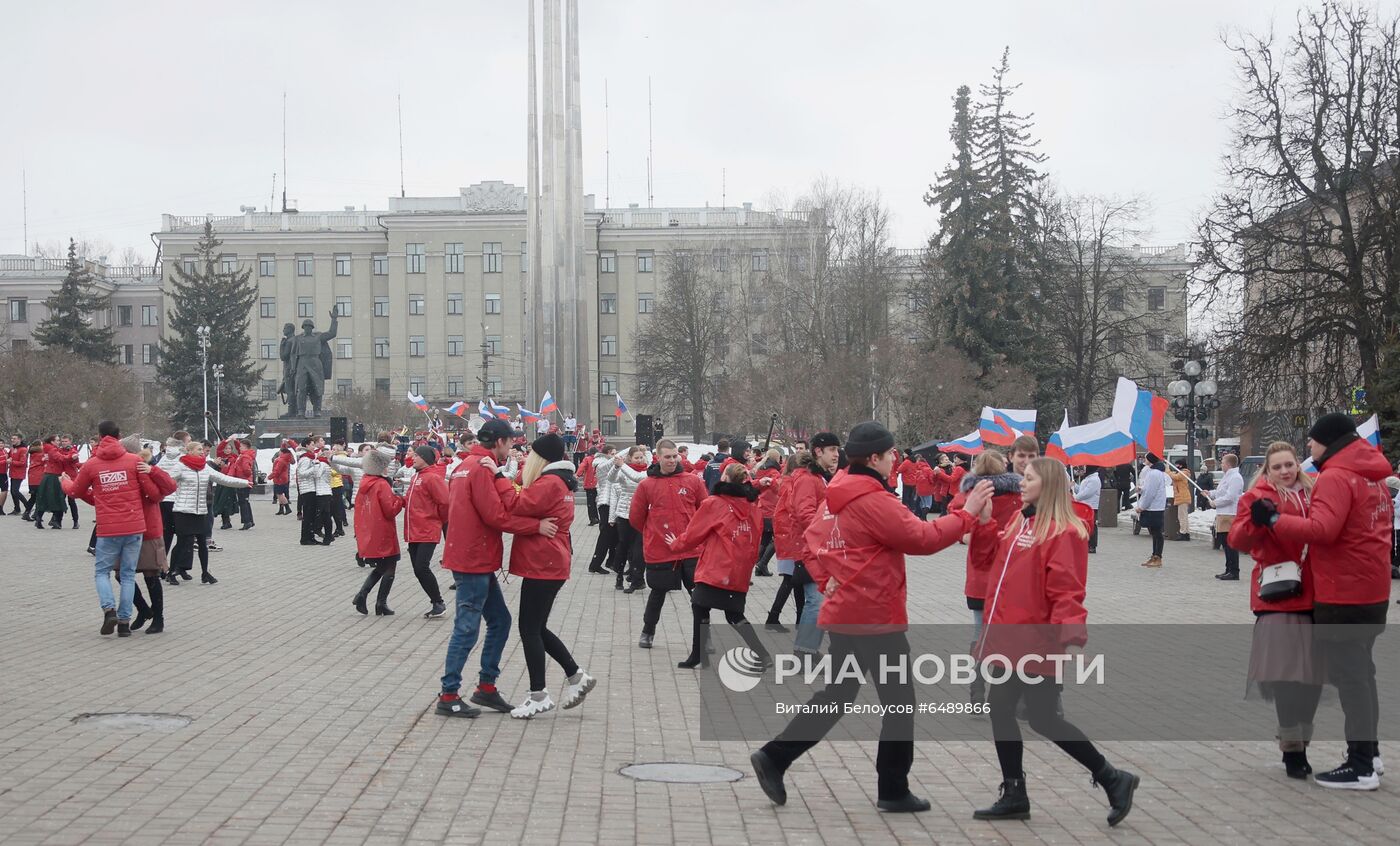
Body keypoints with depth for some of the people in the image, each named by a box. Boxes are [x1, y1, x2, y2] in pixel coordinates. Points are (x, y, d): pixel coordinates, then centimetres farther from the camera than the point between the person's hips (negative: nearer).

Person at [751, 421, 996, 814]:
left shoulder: (835, 497, 10)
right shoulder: (873, 500, -18)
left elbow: (813, 541, 17)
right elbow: (922, 538, -20)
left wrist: (827, 579, 8)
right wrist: (967, 514, -13)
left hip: (844, 614, 9)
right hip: (876, 618, -9)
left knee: (838, 694, 18)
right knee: (899, 701, 5)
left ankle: (773, 757, 12)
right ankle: (894, 790, 12)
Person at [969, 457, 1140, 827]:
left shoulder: (1063, 533, -15)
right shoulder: (1019, 522, 11)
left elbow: (1066, 591, -21)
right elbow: (997, 556, 20)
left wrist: (1071, 636, -31)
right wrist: (984, 521, 7)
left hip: (1037, 645, -9)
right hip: (1008, 640, 9)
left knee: (1043, 719, -4)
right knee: (1001, 711, 11)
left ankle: (1113, 779, 12)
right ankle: (1014, 796, 22)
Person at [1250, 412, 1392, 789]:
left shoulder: (1335, 477, -18)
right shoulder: (1371, 475, 13)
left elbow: (1321, 530, -29)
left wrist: (1274, 520, -22)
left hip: (1343, 594, -10)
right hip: (1371, 589, 10)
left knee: (1348, 675, -5)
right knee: (1360, 669, 19)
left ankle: (1361, 768, -3)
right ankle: (1368, 751, 26)